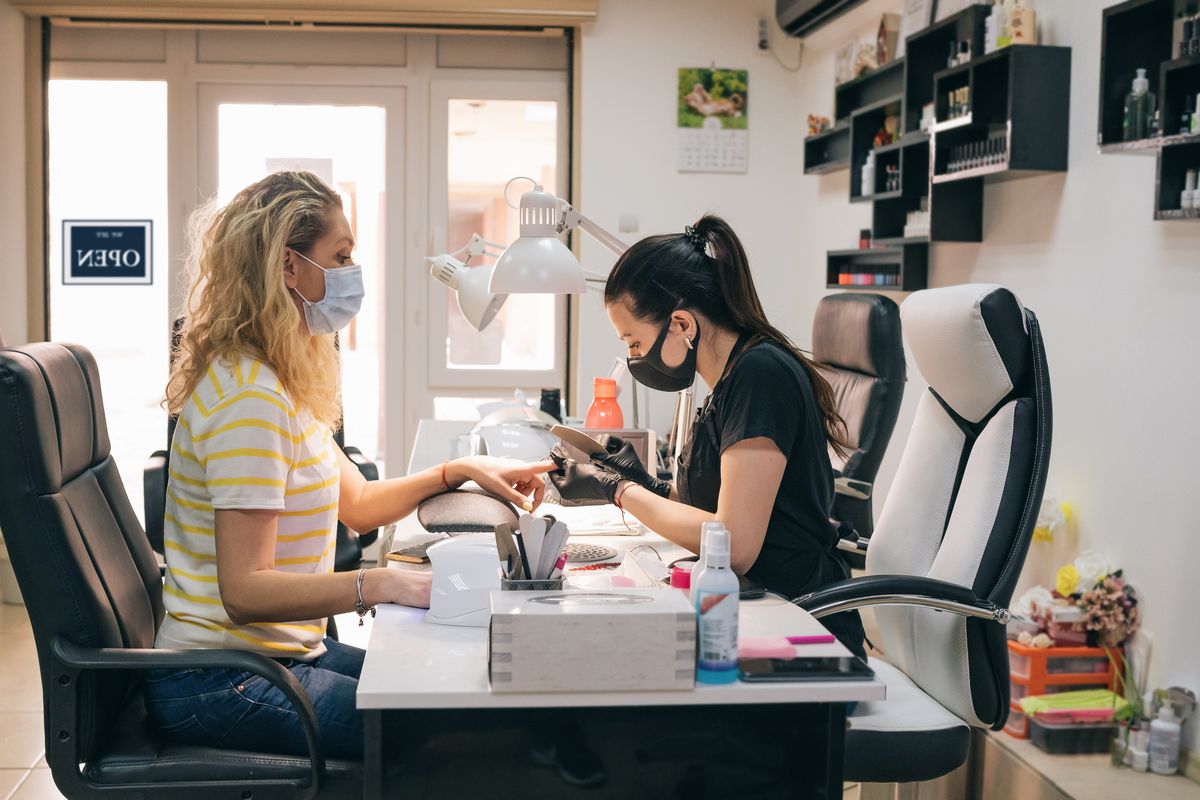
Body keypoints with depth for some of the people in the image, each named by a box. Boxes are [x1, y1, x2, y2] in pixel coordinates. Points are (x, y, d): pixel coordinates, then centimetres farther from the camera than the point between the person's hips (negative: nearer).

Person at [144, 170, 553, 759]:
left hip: (279, 650, 10)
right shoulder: (249, 399, -22)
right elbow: (246, 591, -27)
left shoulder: (282, 384, 10)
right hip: (220, 686, -10)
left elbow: (356, 504, 20)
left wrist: (460, 471, 10)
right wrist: (383, 585, -35)